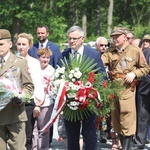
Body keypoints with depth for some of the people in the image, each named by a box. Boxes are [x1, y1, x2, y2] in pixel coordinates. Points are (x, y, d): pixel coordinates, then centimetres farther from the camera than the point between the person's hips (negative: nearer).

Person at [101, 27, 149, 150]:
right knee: (116, 121, 10)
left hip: (127, 89, -5)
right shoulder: (110, 53, 10)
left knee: (127, 121, -10)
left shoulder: (136, 51, 0)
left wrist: (134, 74, -12)